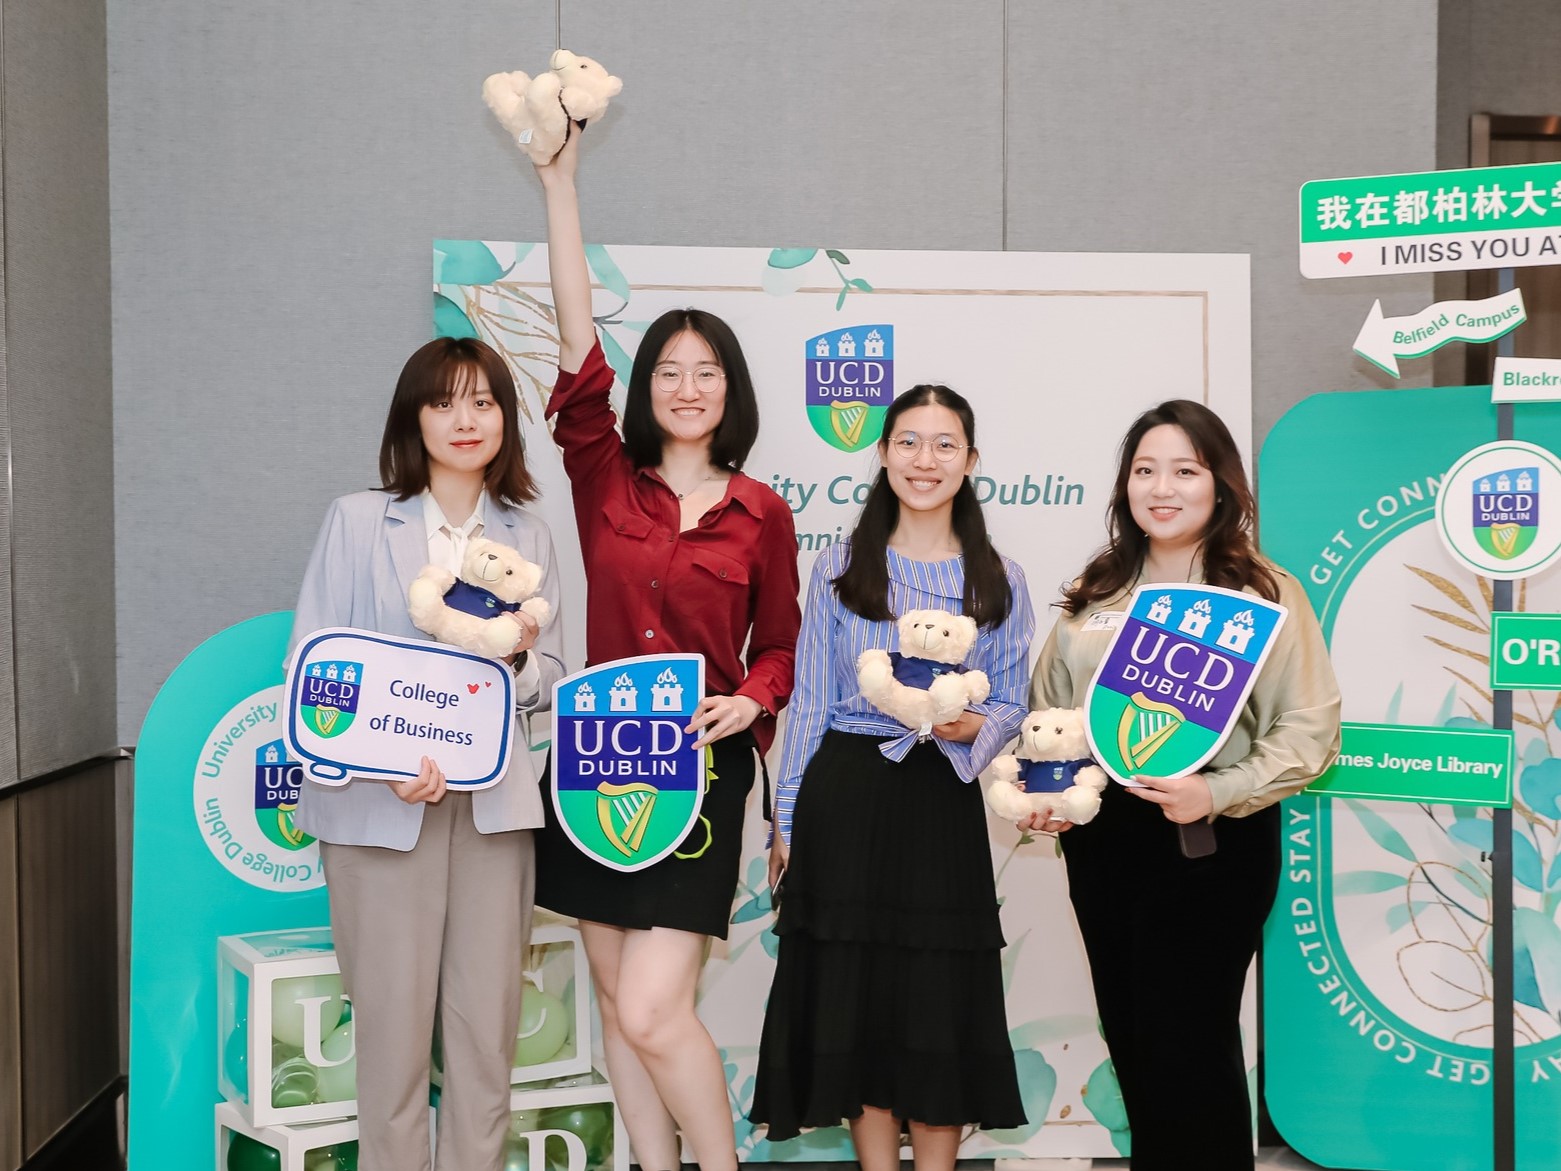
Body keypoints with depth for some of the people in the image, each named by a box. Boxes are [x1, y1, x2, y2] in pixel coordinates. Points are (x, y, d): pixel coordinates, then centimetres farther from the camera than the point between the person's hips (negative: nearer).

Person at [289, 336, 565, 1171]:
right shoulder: (358, 520, 4)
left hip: (494, 805, 3)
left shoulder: (528, 538, 13)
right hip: (379, 805, -2)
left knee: (487, 1025, 3)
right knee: (394, 1024, -2)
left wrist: (520, 658, -10)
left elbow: (549, 682, 13)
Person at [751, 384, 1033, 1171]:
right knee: (856, 994, 4)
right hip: (846, 797, 0)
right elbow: (810, 701, 4)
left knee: (941, 998, 3)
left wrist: (974, 727, -16)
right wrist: (786, 820, 3)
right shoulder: (838, 569, 4)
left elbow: (1012, 705, 7)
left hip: (943, 802, 1)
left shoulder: (1000, 582, 6)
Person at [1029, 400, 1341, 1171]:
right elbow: (1046, 708, 16)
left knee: (1189, 1043, 0)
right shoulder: (1095, 593, 10)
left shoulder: (1263, 594, -5)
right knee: (1130, 1038, 14)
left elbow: (1311, 728, -11)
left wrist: (1218, 795, -22)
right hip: (1102, 838, 5)